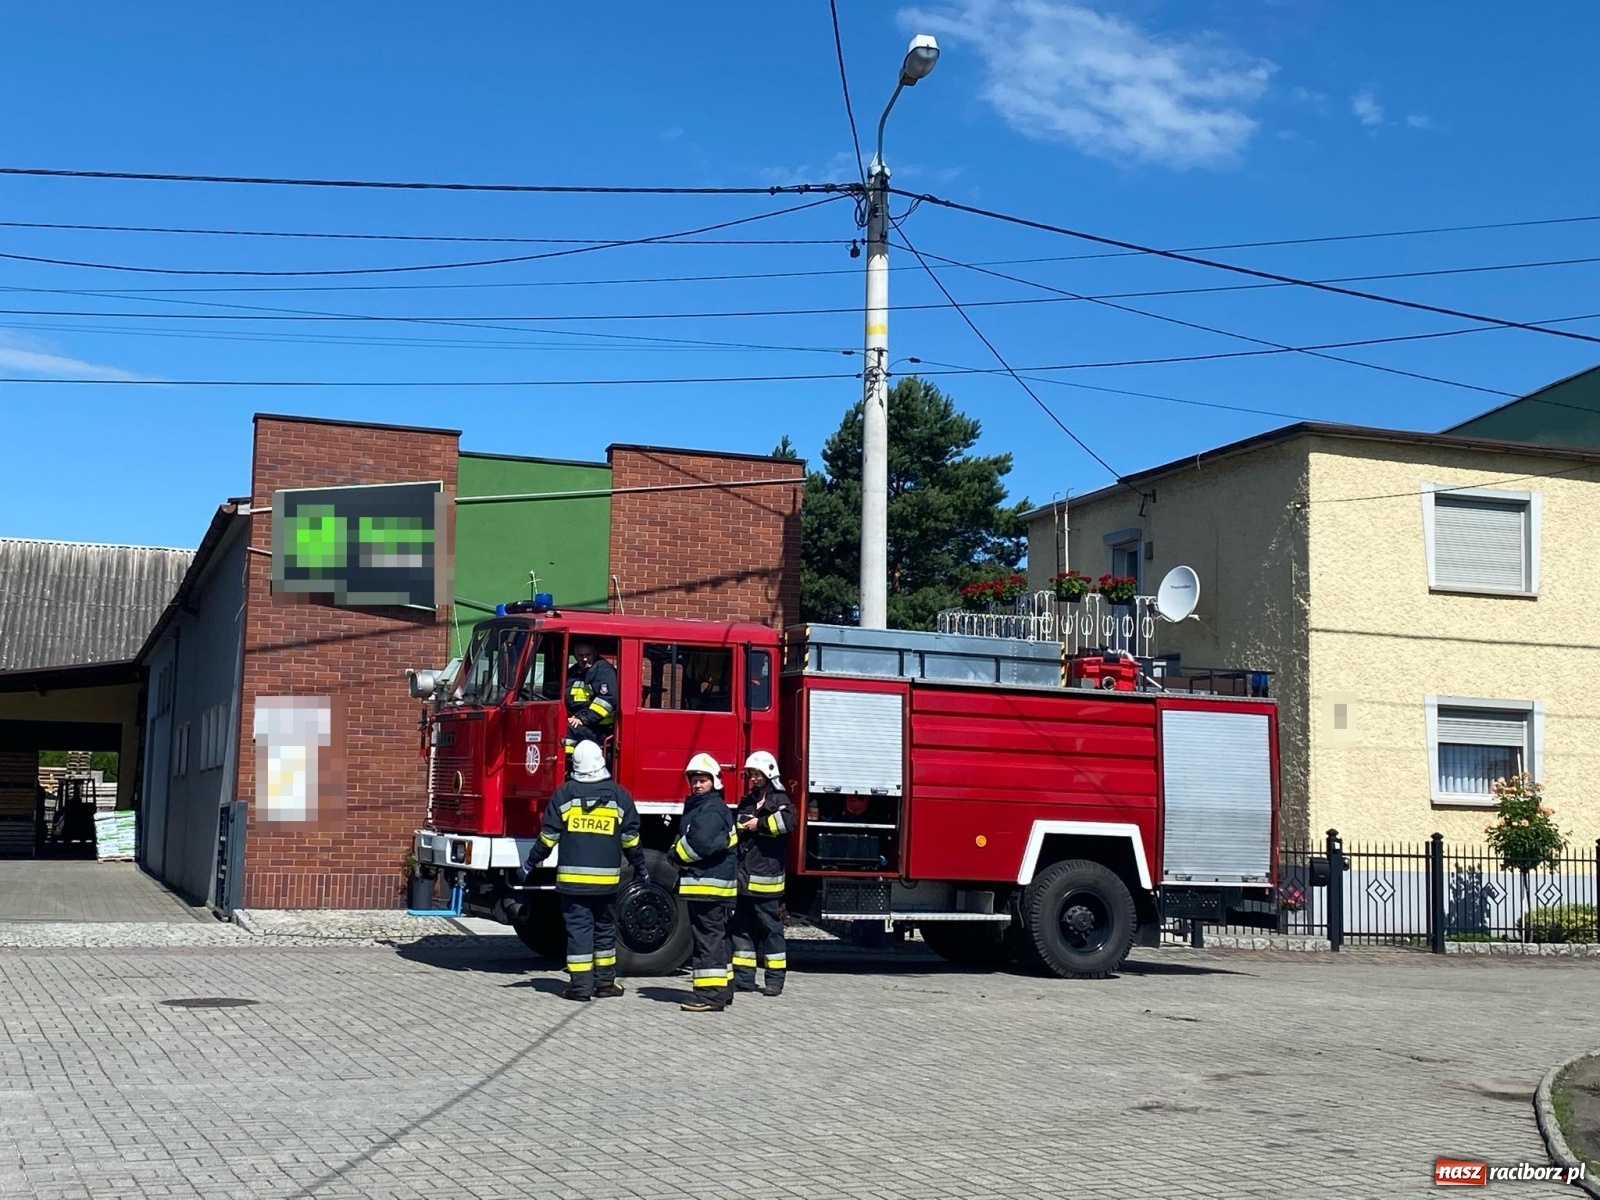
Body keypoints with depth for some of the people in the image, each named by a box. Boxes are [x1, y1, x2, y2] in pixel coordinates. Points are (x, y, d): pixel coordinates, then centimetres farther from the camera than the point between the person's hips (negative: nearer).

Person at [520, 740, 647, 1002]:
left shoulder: (565, 793, -1)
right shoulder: (619, 795, 2)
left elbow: (549, 835, 0)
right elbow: (631, 837, 6)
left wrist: (531, 863, 12)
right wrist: (640, 867, 19)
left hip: (572, 876, -1)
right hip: (607, 878, 1)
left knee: (578, 928, 0)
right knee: (605, 928, 13)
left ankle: (580, 985, -2)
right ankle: (605, 981, 18)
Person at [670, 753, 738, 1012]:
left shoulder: (712, 810, -14)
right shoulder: (699, 807, 19)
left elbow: (699, 844, -24)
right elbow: (689, 839, 22)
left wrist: (675, 855, -9)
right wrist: (679, 855, 3)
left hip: (708, 884, -11)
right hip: (706, 883, 11)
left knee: (708, 937, -11)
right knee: (716, 937, 16)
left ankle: (711, 994, -11)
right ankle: (722, 989, 24)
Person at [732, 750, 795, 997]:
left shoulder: (779, 800, -3)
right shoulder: (746, 802, 18)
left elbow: (788, 821, -23)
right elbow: (735, 830, 22)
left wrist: (759, 824, -15)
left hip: (766, 878, -7)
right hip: (744, 879, 7)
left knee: (770, 928, -3)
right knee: (742, 926, 8)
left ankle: (775, 979, 1)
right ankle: (744, 977, 14)